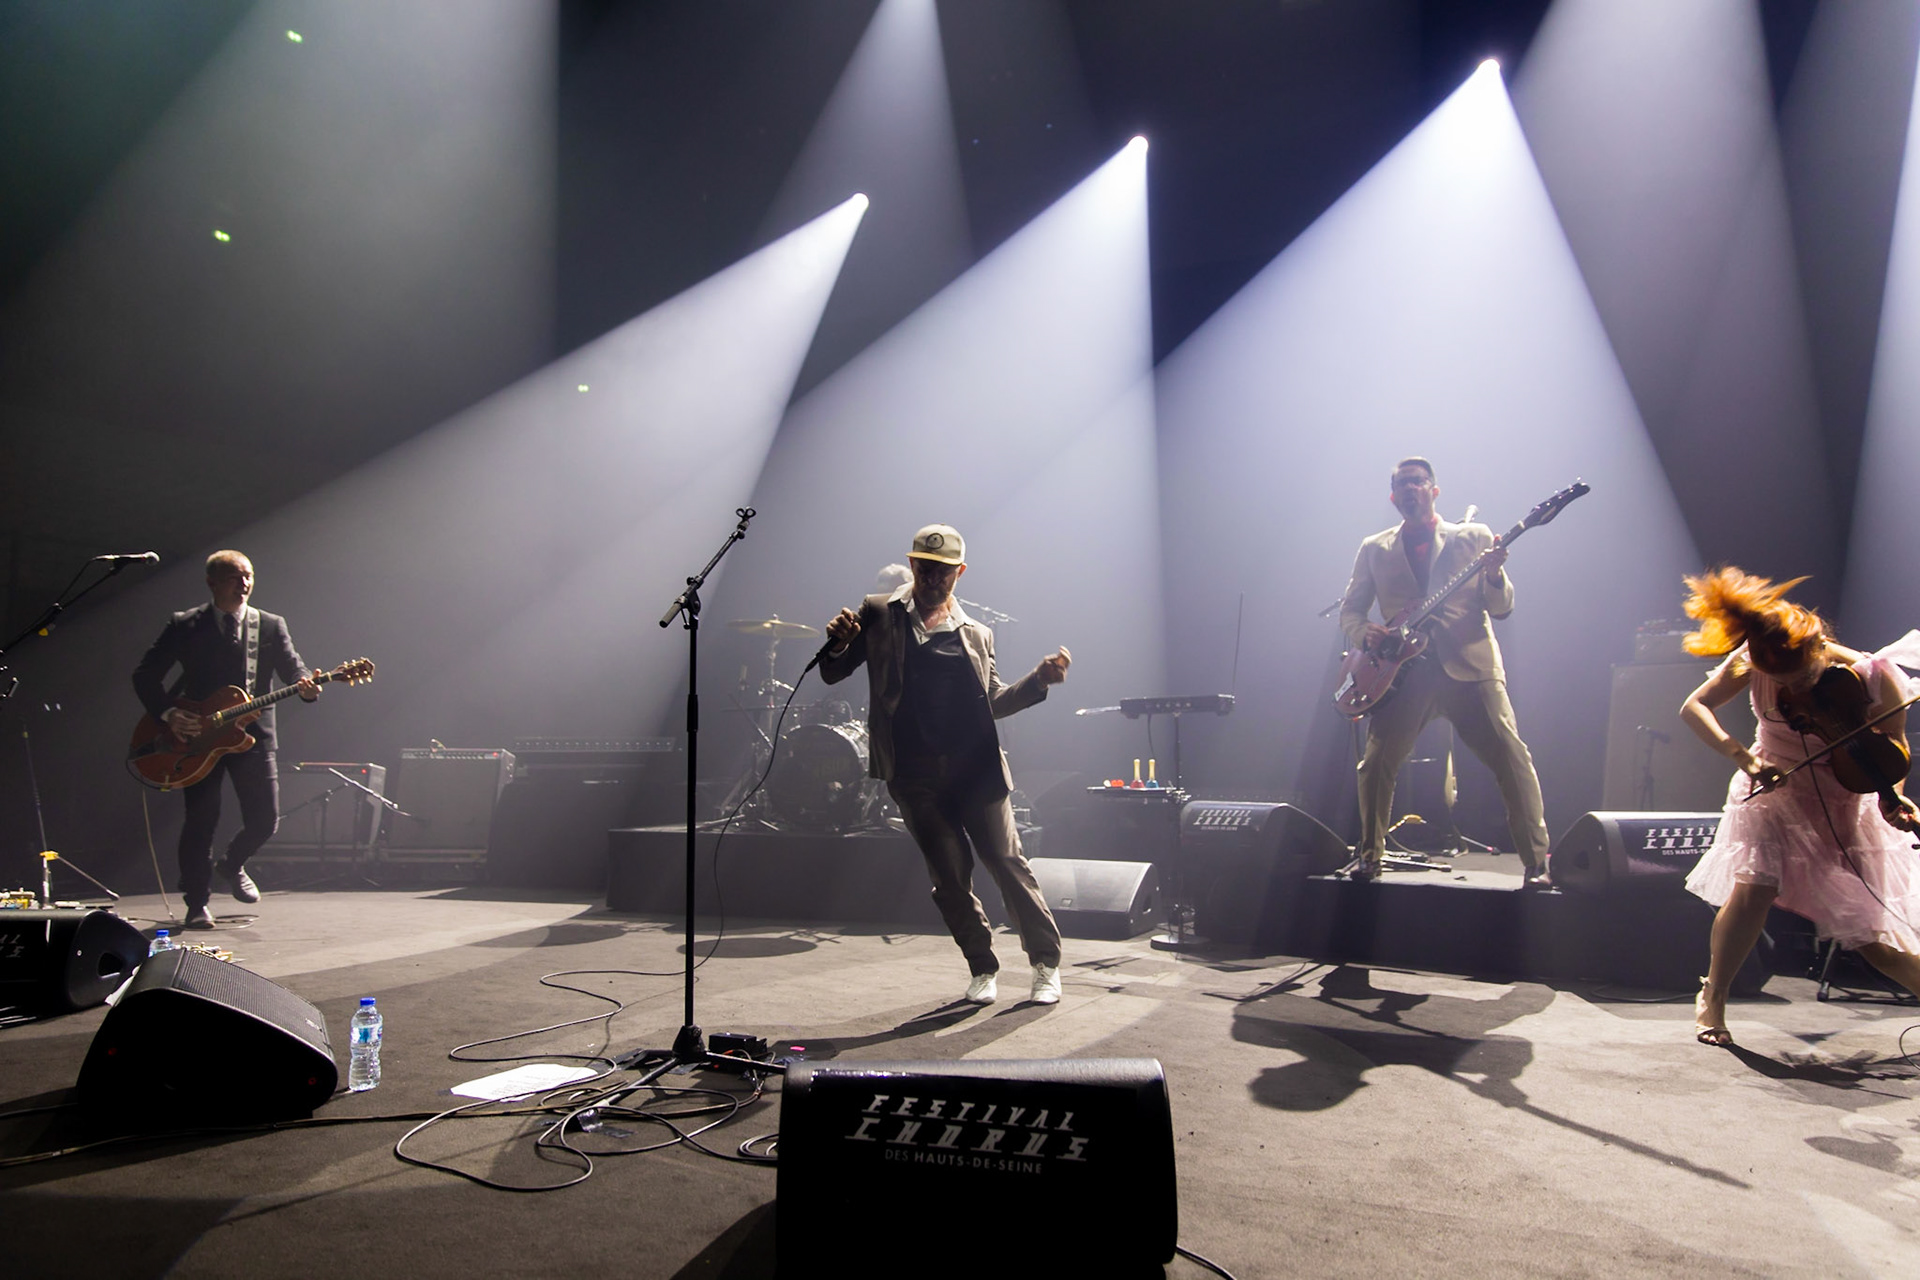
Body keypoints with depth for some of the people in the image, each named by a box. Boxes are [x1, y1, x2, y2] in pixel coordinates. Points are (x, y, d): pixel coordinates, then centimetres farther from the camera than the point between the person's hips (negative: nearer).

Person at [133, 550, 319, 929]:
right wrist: (167, 713, -11)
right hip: (196, 735, -2)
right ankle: (196, 904, 13)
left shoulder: (271, 626, 8)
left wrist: (306, 686, -23)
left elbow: (293, 670, 0)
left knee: (265, 819, -2)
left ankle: (232, 866, 30)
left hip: (253, 734, 2)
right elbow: (145, 675, 3)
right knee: (201, 820, -3)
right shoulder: (184, 626, 3)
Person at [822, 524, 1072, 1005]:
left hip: (975, 767, 1)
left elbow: (993, 702, 14)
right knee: (949, 874, 4)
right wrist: (837, 645, -16)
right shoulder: (879, 614, 9)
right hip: (914, 772, 0)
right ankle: (982, 969, 21)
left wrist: (1040, 678, -2)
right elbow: (833, 675, 7)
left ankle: (1047, 963, 10)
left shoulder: (975, 634, 14)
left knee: (1006, 861, -4)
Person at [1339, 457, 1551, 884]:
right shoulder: (1375, 549, 14)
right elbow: (1349, 609, 16)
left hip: (1471, 665, -1)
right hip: (1405, 671, 1)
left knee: (1512, 759, -11)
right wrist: (1364, 632, -6)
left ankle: (1537, 861, -1)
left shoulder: (1474, 537, 10)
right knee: (1376, 764, -6)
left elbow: (1500, 608, 6)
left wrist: (1494, 575, -15)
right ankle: (1369, 856, 13)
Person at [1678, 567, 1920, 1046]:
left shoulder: (1876, 678, -19)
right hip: (1773, 793, 0)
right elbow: (1694, 707, -19)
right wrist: (1742, 757, -33)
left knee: (1873, 937, -2)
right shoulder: (1752, 663, -18)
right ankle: (1712, 1001, -2)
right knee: (1753, 888, -20)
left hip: (1846, 808, 0)